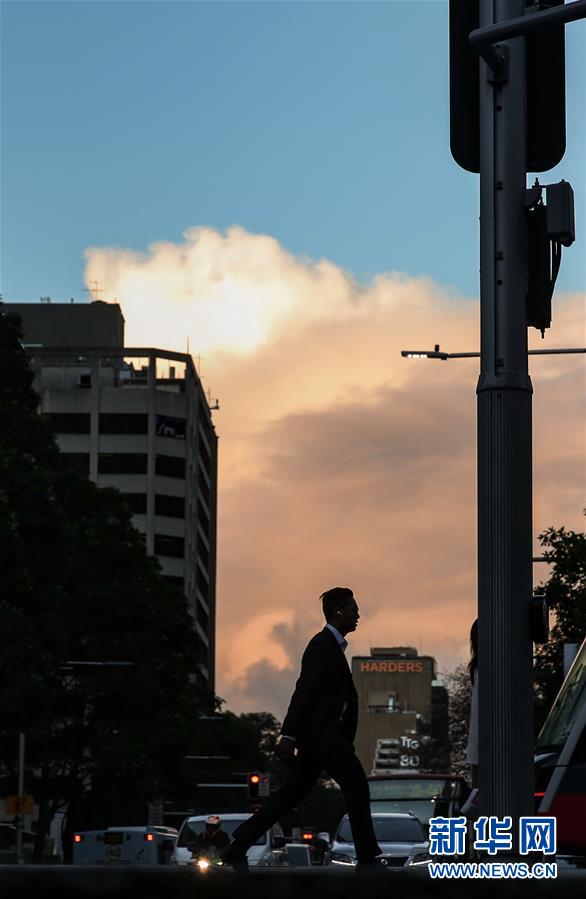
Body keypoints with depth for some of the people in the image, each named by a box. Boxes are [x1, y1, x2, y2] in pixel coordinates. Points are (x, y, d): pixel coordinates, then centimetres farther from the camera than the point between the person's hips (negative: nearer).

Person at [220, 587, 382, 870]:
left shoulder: (329, 645, 21)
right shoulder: (324, 645, -11)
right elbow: (305, 689, -18)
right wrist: (289, 735, -23)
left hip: (320, 735, 10)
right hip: (321, 734, -10)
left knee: (292, 793, 9)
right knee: (356, 785, -6)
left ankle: (238, 847, 8)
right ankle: (367, 858, -4)